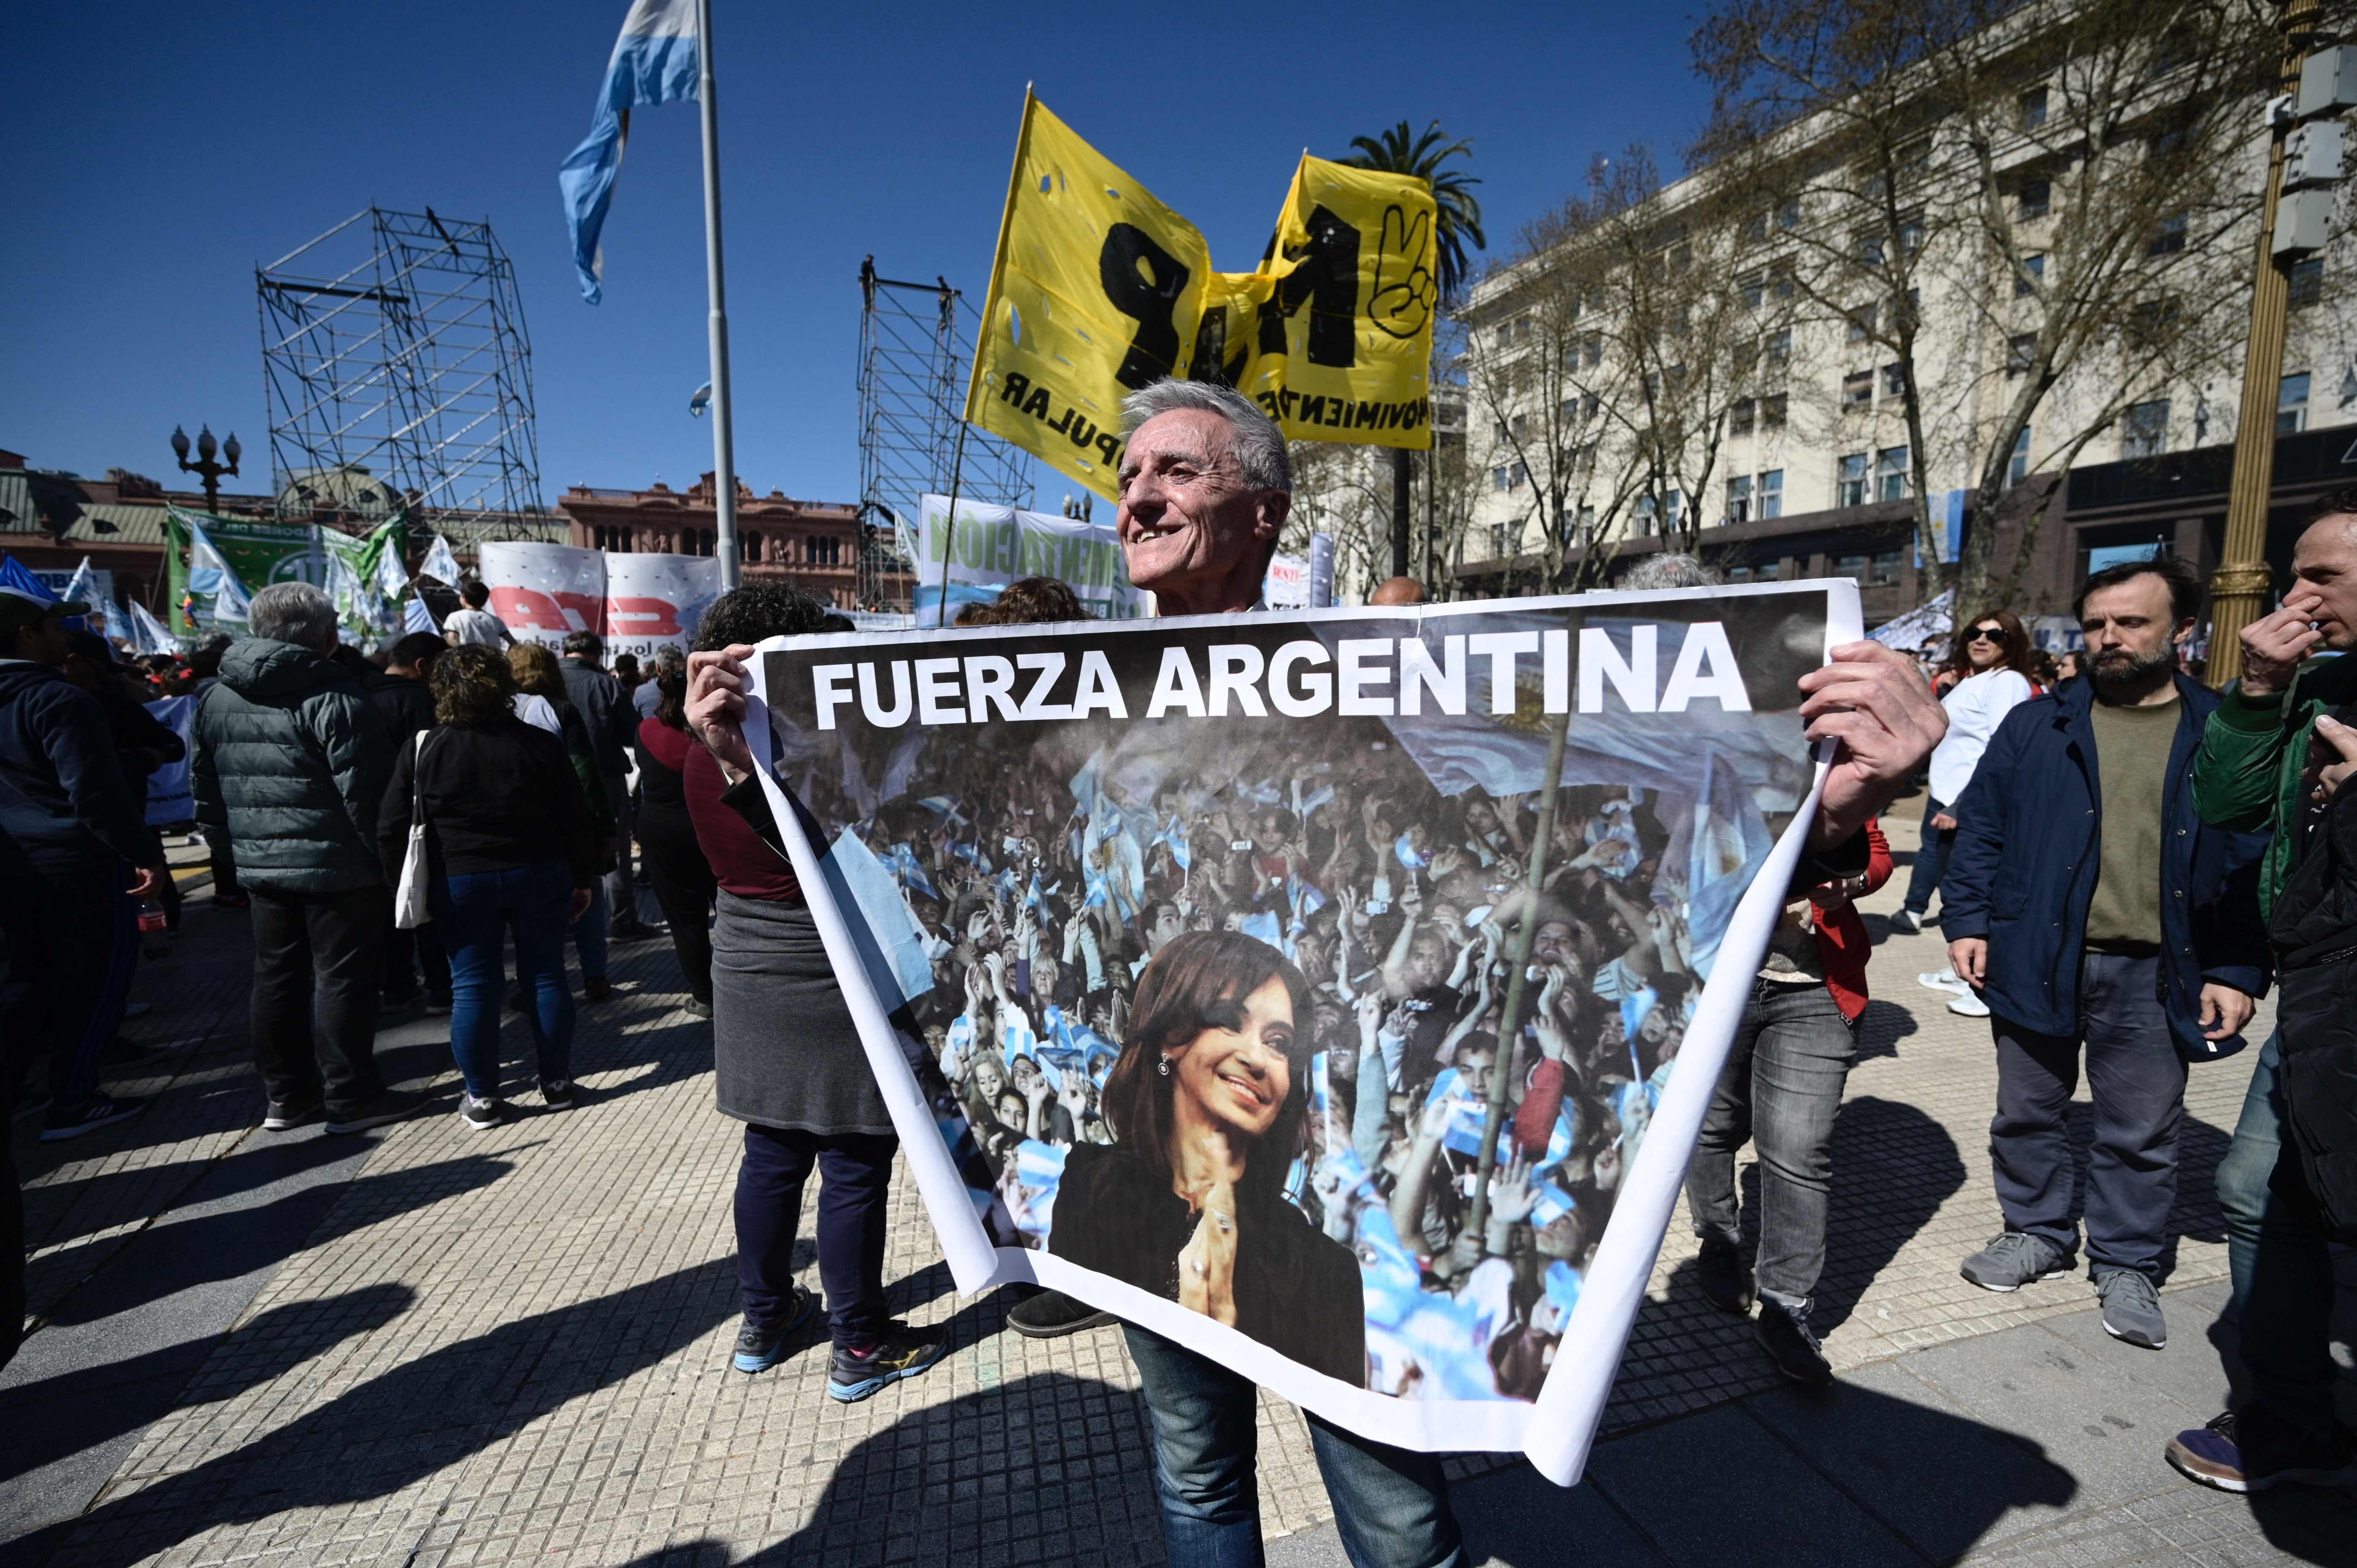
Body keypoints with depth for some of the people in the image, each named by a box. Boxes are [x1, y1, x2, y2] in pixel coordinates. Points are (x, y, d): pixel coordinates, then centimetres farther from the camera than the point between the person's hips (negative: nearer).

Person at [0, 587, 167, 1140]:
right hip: (77, 859, -8)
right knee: (97, 972, 1)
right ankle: (73, 1104, 5)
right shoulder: (57, 699, -16)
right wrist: (145, 855, -18)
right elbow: (96, 793, -22)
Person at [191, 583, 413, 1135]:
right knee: (343, 979, 1)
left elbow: (205, 788, 15)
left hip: (262, 864, 7)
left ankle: (287, 1095, 25)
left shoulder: (217, 699, 9)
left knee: (276, 978, 15)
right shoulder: (332, 696, -16)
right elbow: (365, 789, -19)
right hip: (337, 865, -7)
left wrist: (246, 837, 22)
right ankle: (351, 1099, 8)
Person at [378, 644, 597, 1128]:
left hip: (460, 884, 0)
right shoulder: (540, 744, -5)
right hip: (539, 877, 1)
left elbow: (391, 830, -3)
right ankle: (557, 1084, 18)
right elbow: (578, 820, -3)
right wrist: (582, 879, 6)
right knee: (545, 977, 9)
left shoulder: (421, 750, -5)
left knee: (472, 987, 7)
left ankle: (482, 1098, 14)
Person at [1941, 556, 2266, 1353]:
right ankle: (2037, 1231, 32)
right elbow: (1980, 829, 4)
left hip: (2154, 978, 0)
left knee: (2143, 1135, 11)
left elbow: (2255, 862, 3)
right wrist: (1968, 921, -4)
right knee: (2029, 1113, 13)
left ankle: (2128, 1264, 30)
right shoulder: (2036, 726, 3)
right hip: (2035, 959, 1)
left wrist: (2239, 972, -3)